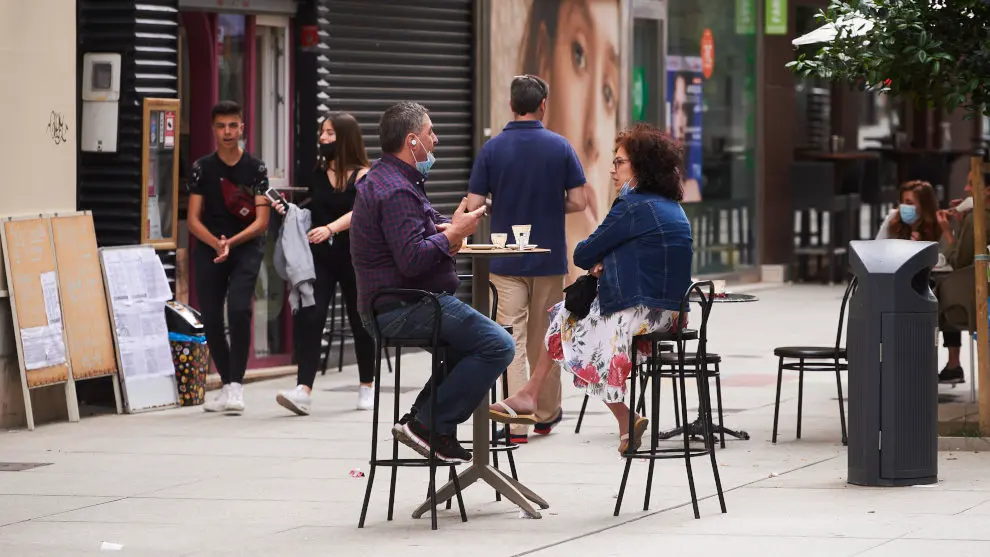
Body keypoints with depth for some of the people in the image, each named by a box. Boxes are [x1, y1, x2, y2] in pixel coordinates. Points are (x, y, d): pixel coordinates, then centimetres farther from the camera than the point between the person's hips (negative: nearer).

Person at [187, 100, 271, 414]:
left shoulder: (255, 170, 1)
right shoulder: (202, 169, 5)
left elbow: (261, 221, -4)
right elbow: (193, 220, 3)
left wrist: (231, 243, -18)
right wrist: (216, 243, -15)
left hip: (245, 246, -2)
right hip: (208, 247, 2)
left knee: (239, 310, -21)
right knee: (211, 319, 1)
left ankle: (236, 385, -19)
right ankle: (227, 385, 17)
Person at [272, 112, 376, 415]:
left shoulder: (362, 175, -6)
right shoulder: (318, 173, 7)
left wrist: (330, 228, -37)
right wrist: (290, 211, -4)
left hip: (353, 256, -3)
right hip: (318, 256, 3)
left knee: (359, 320, 11)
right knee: (308, 318, -14)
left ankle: (367, 387, 29)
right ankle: (303, 390, -22)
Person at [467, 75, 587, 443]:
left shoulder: (492, 149, -5)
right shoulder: (560, 147, -4)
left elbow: (473, 206, -7)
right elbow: (577, 202, -5)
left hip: (506, 260, -1)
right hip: (549, 258, 1)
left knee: (511, 340, -2)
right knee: (545, 339, 15)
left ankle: (516, 423, -10)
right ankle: (546, 415, 26)